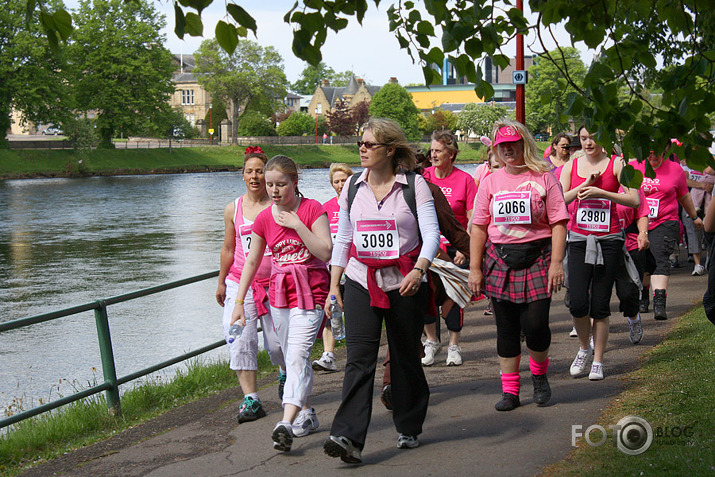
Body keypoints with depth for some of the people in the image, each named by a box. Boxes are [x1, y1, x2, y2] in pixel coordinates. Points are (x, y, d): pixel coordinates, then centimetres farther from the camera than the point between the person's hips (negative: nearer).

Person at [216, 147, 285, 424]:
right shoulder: (233, 209, 6)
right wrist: (221, 282, 17)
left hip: (274, 283, -2)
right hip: (240, 282, 2)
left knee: (277, 342, 1)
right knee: (239, 338, -10)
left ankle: (284, 373, 36)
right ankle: (250, 399, -6)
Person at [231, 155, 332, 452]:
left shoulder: (312, 209, -7)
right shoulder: (264, 219, 4)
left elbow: (325, 252, -14)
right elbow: (252, 261, 11)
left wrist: (297, 225, -20)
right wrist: (239, 301, 8)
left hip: (311, 292, -5)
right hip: (280, 293, 5)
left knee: (298, 354, -19)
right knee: (294, 358, 12)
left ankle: (286, 422, -27)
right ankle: (307, 414, 26)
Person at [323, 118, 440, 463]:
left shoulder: (415, 185, -4)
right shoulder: (353, 187, 8)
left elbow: (431, 234, -12)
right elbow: (342, 239, 14)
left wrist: (418, 270, -28)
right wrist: (333, 286, 9)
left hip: (405, 282, -2)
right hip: (361, 281, 2)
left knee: (406, 356, 9)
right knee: (359, 358, -10)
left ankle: (409, 428, 28)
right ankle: (348, 438, -17)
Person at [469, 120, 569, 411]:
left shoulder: (544, 178, 1)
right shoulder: (490, 181, 10)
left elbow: (558, 222, -2)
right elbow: (479, 227, 10)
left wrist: (556, 262, -10)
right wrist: (475, 268, 5)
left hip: (537, 258, -3)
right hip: (500, 260, 3)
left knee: (535, 324, -10)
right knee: (506, 327, 5)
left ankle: (539, 375, 19)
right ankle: (510, 391, 14)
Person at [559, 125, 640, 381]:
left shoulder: (616, 164, 0)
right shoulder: (571, 166, 8)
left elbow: (634, 200, -8)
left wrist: (601, 192, -17)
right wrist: (584, 185, -12)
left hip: (608, 240, -2)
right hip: (579, 239, 2)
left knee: (600, 305, 0)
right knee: (577, 302, -8)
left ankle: (598, 361, 12)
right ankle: (584, 348, 19)